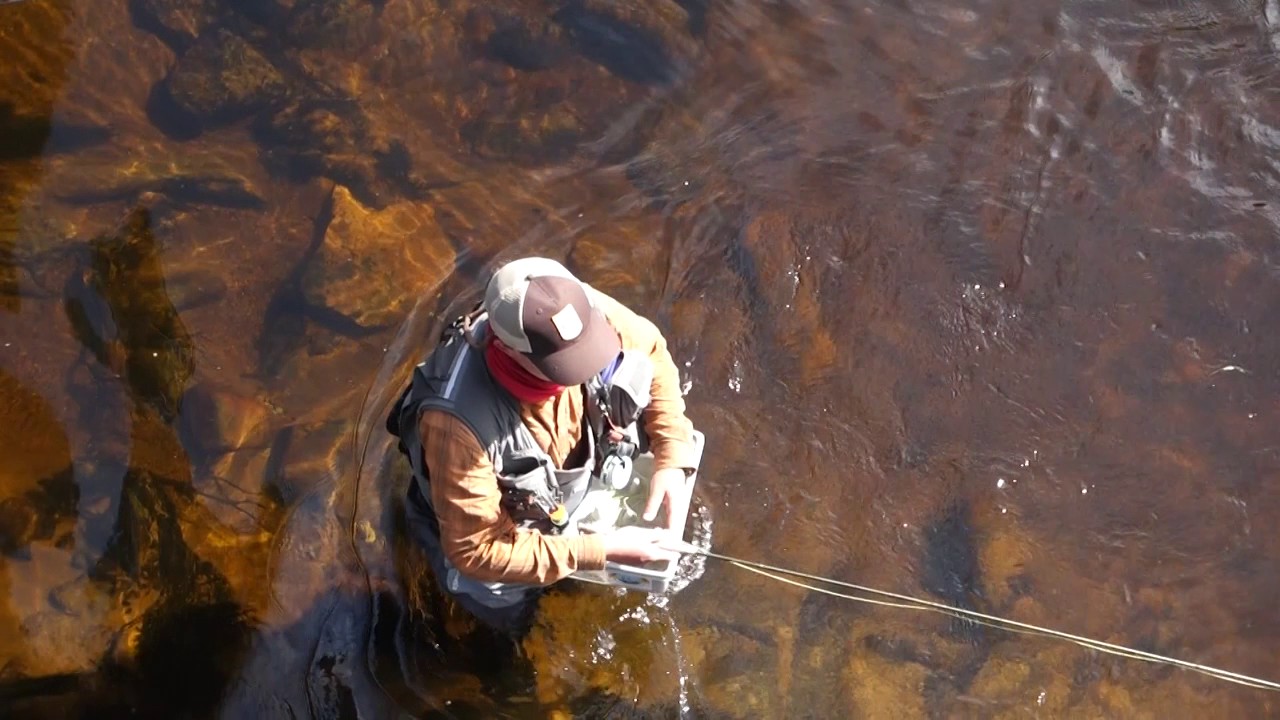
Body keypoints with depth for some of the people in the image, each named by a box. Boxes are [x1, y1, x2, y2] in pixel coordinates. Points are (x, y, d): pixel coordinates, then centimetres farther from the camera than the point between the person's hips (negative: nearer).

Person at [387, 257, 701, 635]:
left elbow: (652, 352, -12)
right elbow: (475, 549, -34)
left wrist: (673, 460, -22)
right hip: (502, 519, -4)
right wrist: (599, 551, -34)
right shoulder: (460, 420, -47)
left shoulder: (590, 314, -36)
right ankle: (429, 521, 31)